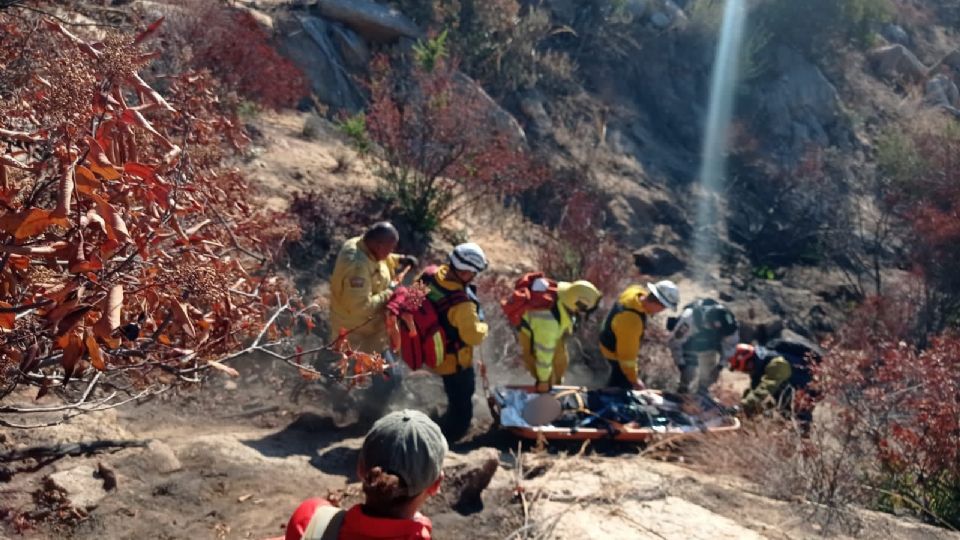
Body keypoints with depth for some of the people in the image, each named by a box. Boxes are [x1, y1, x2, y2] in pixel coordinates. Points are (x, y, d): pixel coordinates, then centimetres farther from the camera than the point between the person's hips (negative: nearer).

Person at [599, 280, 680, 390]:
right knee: (623, 385, 15)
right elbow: (627, 354, -32)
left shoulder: (637, 290, -22)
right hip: (615, 352, -8)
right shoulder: (631, 321, -45)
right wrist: (634, 380, -18)